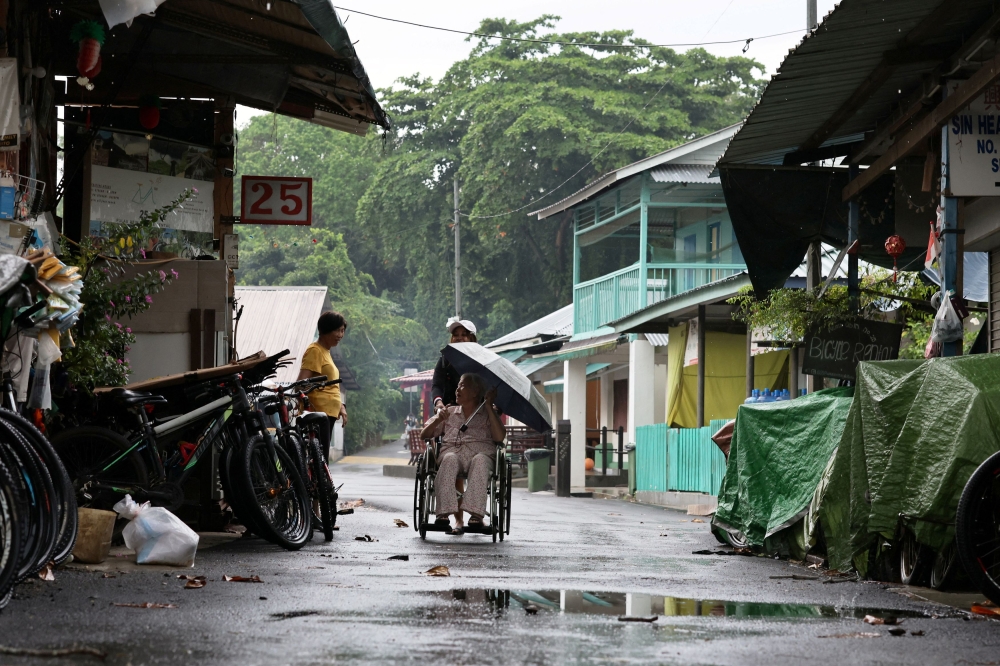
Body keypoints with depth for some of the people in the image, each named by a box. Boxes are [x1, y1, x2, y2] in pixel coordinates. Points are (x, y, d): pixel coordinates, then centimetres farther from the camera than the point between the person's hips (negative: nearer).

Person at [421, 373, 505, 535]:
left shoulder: (487, 414, 22)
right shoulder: (449, 413, 29)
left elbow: (499, 437, 2)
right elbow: (424, 435, 22)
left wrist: (489, 406, 3)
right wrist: (437, 420, 3)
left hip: (480, 451, -1)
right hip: (453, 450, 1)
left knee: (480, 461, -39)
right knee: (450, 460, -37)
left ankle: (476, 514, -49)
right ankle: (444, 513, -47)